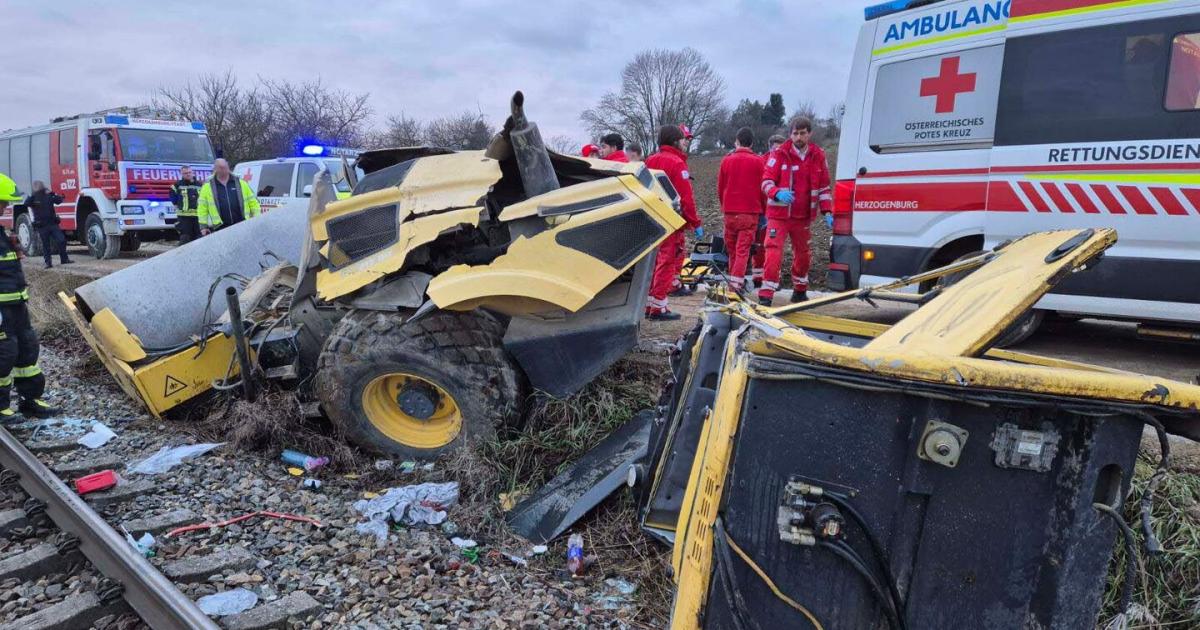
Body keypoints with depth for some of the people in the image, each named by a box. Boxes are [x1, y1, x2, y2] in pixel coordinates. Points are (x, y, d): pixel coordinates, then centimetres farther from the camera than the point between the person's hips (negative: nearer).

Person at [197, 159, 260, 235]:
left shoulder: (241, 183, 10)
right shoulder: (207, 187, 8)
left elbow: (253, 202, 10)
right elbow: (202, 208, 7)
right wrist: (203, 226, 0)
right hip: (220, 229, -1)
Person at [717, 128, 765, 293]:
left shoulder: (726, 160, 4)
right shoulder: (757, 161, -3)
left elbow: (720, 188, 10)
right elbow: (762, 188, 1)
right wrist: (763, 211, 14)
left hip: (729, 211, 3)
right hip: (750, 211, -2)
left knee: (732, 249, 13)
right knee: (743, 249, -5)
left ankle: (732, 280, 20)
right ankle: (736, 283, -15)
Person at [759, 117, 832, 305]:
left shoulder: (818, 156, 5)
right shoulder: (780, 154, -6)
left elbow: (824, 186, 11)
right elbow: (766, 181, -10)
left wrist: (827, 211, 1)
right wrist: (777, 193, -31)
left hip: (803, 216, 4)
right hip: (779, 214, -4)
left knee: (802, 254, 17)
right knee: (774, 253, -12)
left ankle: (800, 291, 37)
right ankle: (766, 295, -10)